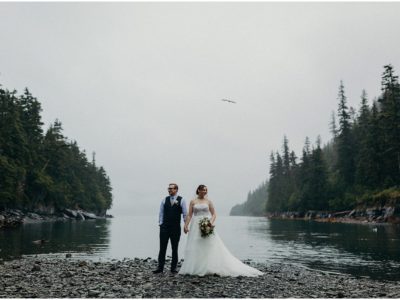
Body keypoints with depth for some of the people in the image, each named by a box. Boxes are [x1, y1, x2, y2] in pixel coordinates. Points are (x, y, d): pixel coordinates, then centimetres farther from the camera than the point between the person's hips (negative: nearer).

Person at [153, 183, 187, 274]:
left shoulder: (181, 200, -1)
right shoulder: (165, 200, 6)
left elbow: (185, 214, 0)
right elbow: (161, 213, 8)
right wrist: (160, 223, 2)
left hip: (176, 228, -1)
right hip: (164, 227, 1)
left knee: (175, 249, 8)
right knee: (162, 248, 2)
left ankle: (173, 268, 17)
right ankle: (160, 267, 9)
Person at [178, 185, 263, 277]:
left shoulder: (208, 201, 7)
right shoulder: (193, 202, 6)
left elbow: (214, 214, 4)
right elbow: (189, 215, 3)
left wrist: (211, 222, -14)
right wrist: (186, 225, -9)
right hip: (196, 227, 0)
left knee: (210, 247, -4)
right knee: (195, 248, 0)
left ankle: (212, 268, 2)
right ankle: (195, 269, 7)